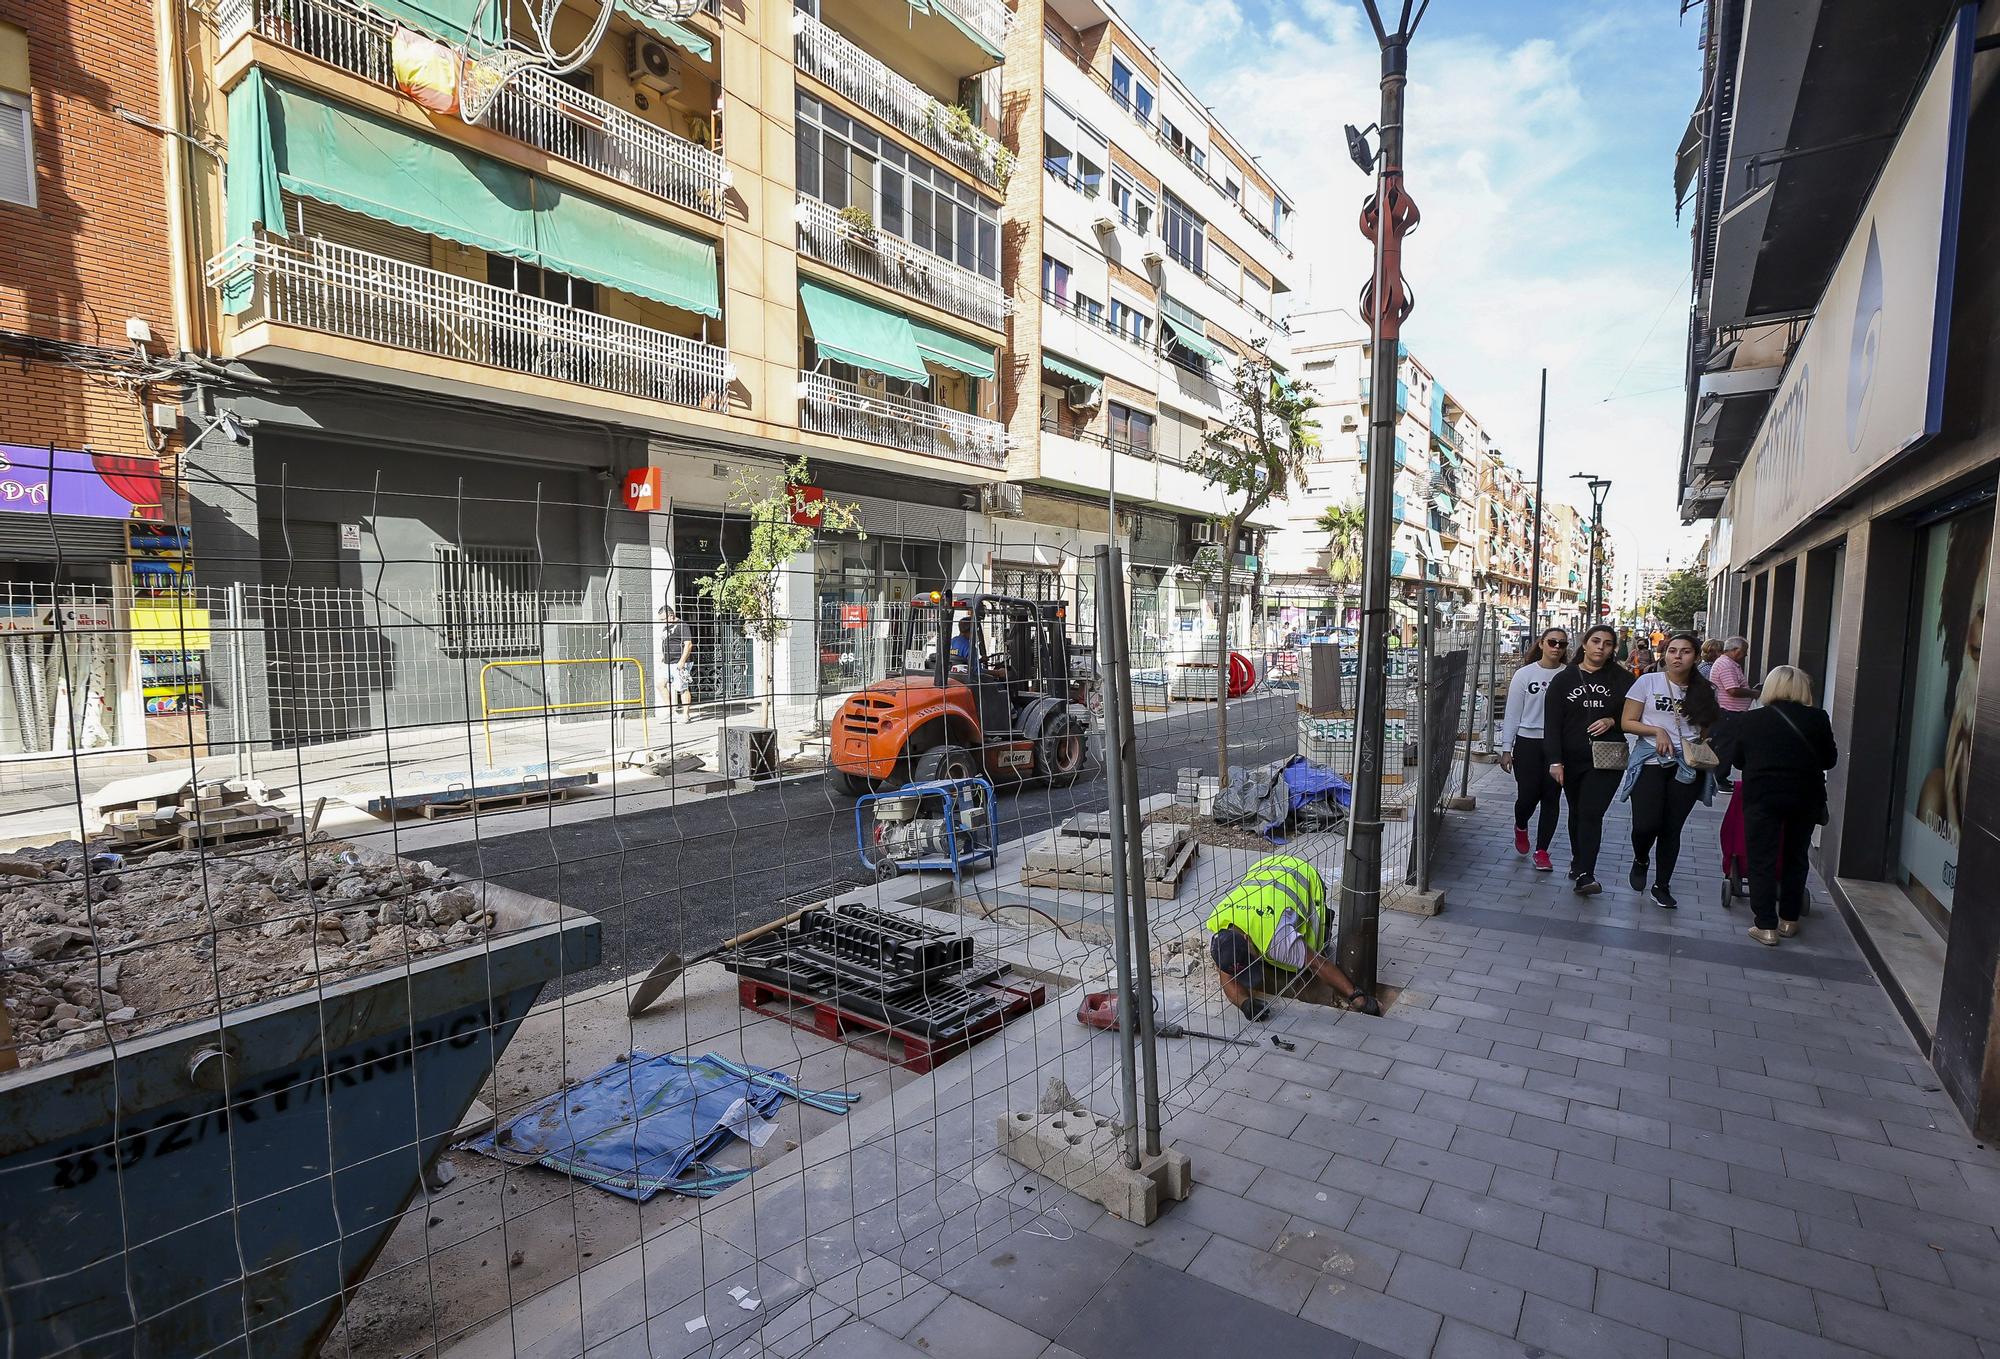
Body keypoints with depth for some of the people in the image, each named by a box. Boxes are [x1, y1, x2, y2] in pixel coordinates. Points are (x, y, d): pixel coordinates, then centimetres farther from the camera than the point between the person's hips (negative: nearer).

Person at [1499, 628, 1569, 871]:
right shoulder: (1524, 675, -1)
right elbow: (1513, 714, 1)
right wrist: (1506, 748, -1)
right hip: (1528, 742, -1)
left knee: (1551, 798, 4)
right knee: (1528, 795, -1)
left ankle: (1542, 851, 16)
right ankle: (1520, 827, 33)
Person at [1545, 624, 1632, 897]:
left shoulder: (1622, 679, 2)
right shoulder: (1564, 679, 2)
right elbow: (1552, 722, -2)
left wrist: (1612, 721, -11)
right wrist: (1555, 760, -9)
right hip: (1572, 759, 2)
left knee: (1591, 813, -11)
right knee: (1577, 812, 16)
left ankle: (1584, 874, -13)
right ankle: (1578, 860, 33)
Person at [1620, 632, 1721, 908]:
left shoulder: (1705, 690, 6)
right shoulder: (1648, 682, -2)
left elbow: (1708, 730, 13)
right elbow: (1628, 722, -1)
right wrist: (1658, 731, -16)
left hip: (1687, 768, 3)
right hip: (1651, 763, -2)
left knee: (1672, 829, 7)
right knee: (1646, 825, -13)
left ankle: (1662, 885, 22)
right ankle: (1640, 861, 21)